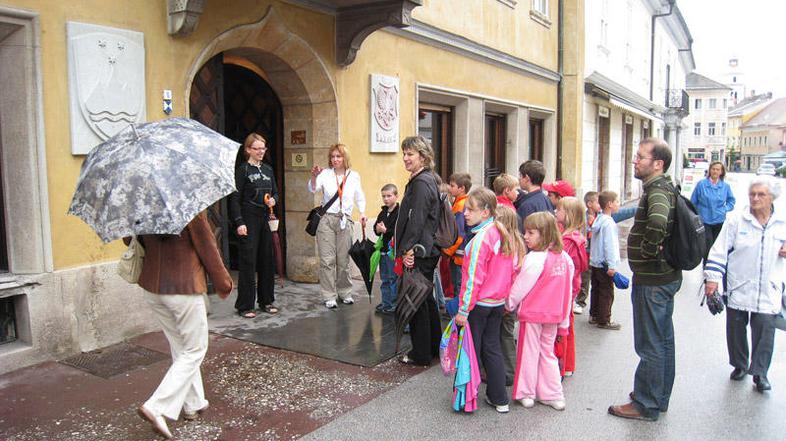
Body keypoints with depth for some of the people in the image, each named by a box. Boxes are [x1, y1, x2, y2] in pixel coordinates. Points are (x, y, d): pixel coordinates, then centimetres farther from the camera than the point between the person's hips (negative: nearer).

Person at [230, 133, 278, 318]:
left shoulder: (268, 169, 13)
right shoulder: (242, 169, -5)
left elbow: (275, 191, 21)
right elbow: (235, 198, -8)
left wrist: (273, 199, -2)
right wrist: (239, 222, -16)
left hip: (266, 219, 6)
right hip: (249, 219, -6)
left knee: (267, 261, 10)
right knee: (248, 262, -4)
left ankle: (266, 301, 22)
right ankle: (245, 306, 3)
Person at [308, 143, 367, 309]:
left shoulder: (354, 176, 5)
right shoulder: (325, 174, -1)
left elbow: (360, 197, 15)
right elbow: (313, 189, -15)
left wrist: (363, 213, 1)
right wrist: (314, 176, -33)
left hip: (345, 220, 2)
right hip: (326, 219, -1)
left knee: (344, 259, 8)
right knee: (327, 260, -1)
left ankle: (345, 292, 23)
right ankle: (329, 296, 7)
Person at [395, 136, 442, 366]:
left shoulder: (421, 183, -16)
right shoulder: (428, 179, 16)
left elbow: (416, 220, -22)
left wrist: (407, 250, -19)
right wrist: (406, 248, 20)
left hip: (419, 252, -10)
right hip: (428, 250, 10)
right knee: (426, 298, 19)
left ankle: (421, 354, 9)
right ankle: (434, 346, 31)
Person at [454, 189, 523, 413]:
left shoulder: (481, 238, -20)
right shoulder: (503, 234, 4)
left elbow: (473, 278, -21)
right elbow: (512, 270, 10)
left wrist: (463, 310, -17)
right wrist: (506, 297, 17)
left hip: (479, 304, -8)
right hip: (499, 302, 8)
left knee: (471, 350, 6)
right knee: (492, 348, 17)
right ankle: (499, 399, 24)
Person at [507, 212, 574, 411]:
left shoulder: (535, 259, -20)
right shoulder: (564, 258, 1)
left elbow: (520, 287, -13)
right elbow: (567, 292, 6)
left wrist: (509, 304, 5)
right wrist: (564, 321, 13)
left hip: (532, 314, -6)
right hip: (553, 315, 6)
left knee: (529, 354, 8)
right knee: (547, 353, 18)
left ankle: (526, 394, 19)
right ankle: (553, 395, 22)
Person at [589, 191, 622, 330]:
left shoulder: (598, 220, 10)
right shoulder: (609, 223, -19)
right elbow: (609, 245, -22)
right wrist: (611, 265, -22)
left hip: (594, 262, 9)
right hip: (604, 265, -9)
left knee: (596, 290, 16)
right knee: (606, 293, 0)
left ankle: (594, 315, 26)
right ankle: (604, 320, 6)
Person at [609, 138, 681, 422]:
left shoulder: (657, 190, -20)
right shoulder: (663, 188, 11)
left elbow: (657, 221, -41)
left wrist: (647, 251, -25)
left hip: (653, 279, -10)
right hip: (664, 275, 10)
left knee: (650, 345, 1)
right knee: (662, 340, 19)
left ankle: (646, 406, 13)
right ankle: (660, 398, 34)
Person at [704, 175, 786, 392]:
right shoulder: (736, 219, -4)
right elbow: (720, 250, -3)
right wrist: (713, 277, -9)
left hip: (768, 291, 1)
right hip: (738, 287, 0)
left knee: (765, 328, -4)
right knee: (736, 328, 9)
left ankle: (760, 372, 12)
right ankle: (740, 365, 30)